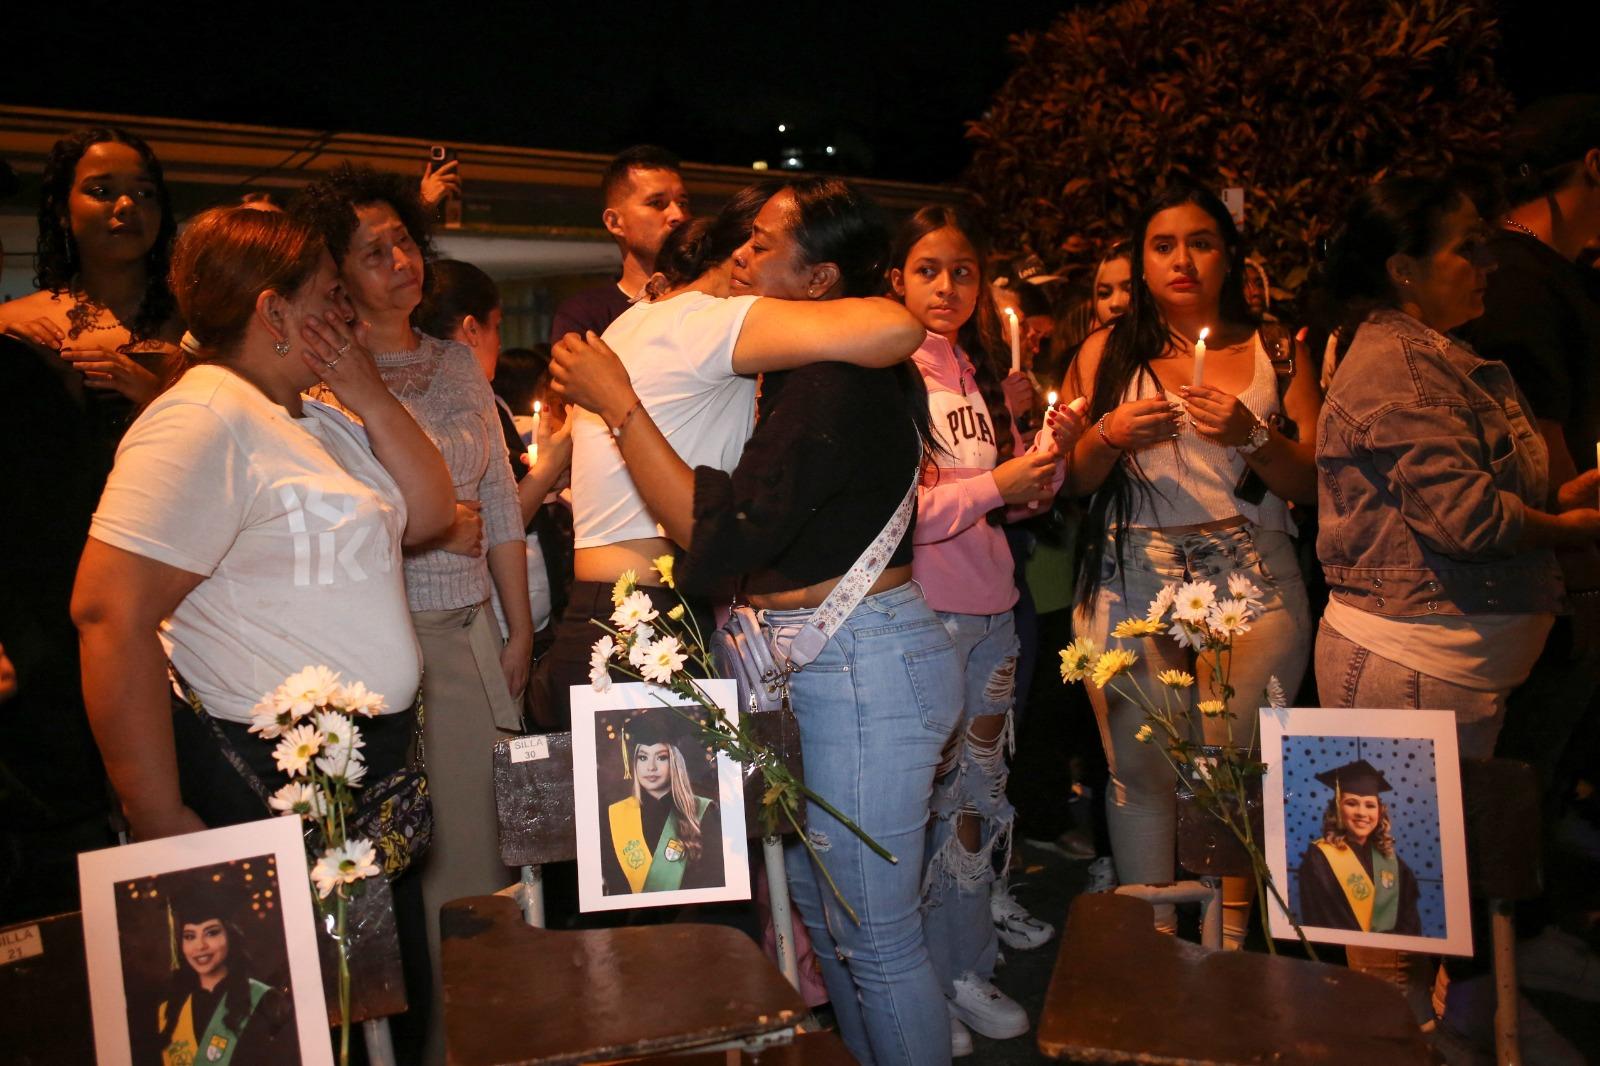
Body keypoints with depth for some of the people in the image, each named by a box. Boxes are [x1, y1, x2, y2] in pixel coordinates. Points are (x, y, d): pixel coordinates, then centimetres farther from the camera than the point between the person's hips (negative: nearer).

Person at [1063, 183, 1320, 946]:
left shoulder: (1274, 352, 12)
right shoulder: (1106, 353, 11)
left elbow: (1315, 482, 5)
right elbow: (1069, 480, 9)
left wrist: (1252, 436, -12)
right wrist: (1111, 435, -11)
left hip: (1252, 582, 1)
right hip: (1131, 584, 0)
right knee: (1139, 767, -2)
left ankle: (1233, 934, 21)